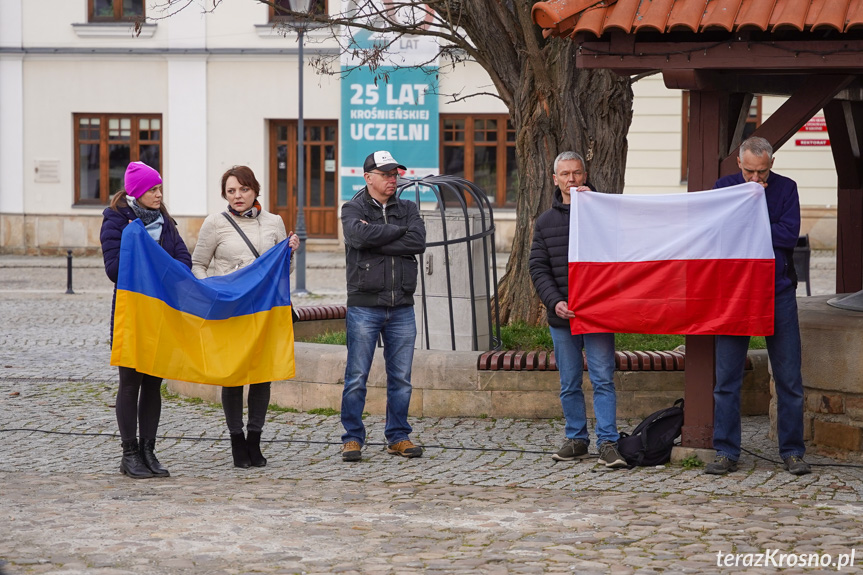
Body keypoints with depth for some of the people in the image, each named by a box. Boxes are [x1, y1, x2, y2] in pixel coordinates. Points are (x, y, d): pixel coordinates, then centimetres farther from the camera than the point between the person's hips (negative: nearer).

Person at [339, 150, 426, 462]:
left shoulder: (407, 209, 13)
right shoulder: (353, 209, 3)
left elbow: (418, 241, -6)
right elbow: (361, 235, -20)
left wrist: (376, 242, -11)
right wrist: (398, 230, -8)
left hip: (401, 308, 4)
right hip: (364, 305, -4)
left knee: (401, 377, 7)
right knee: (357, 377, -3)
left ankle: (398, 436, 16)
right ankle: (353, 438, 4)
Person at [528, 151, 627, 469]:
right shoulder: (545, 221, 12)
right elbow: (537, 267, 8)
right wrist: (554, 302, -8)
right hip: (562, 315, 3)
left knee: (603, 380, -7)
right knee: (569, 384, 9)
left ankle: (608, 443, -7)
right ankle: (576, 439, 18)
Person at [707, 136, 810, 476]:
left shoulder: (785, 189, 2)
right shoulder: (724, 187, 5)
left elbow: (789, 234, -11)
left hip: (778, 292, 0)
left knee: (789, 378, 1)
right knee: (726, 378, 1)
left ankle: (792, 452, 9)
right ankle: (726, 452, 8)